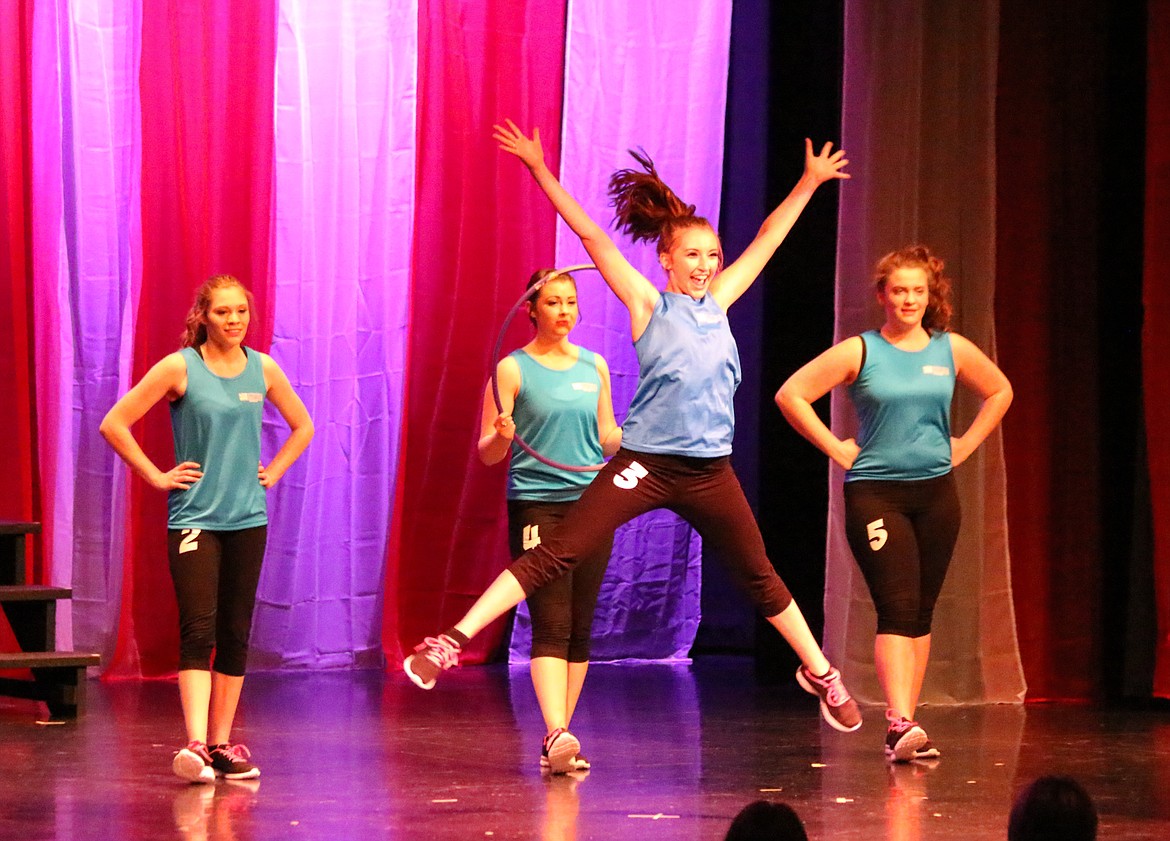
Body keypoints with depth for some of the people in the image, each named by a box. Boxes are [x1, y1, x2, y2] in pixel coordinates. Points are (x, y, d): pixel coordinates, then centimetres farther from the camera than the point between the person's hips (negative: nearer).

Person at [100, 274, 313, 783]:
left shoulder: (263, 369, 6)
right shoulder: (180, 368, -5)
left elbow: (303, 427, 22)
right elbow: (114, 424, -4)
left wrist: (272, 473, 10)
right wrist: (156, 476, -5)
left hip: (247, 519, 4)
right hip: (193, 517, -4)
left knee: (235, 635, 6)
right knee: (198, 630, -15)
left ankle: (221, 745, 14)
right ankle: (195, 746, -23)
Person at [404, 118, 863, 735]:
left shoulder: (716, 301, 11)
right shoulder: (648, 305, -1)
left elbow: (766, 240, 20)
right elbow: (593, 238, -7)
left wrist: (808, 183, 25)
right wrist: (540, 171, -12)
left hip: (709, 470, 5)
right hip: (646, 465, -5)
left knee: (759, 578, 15)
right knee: (555, 555, -13)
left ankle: (819, 672, 31)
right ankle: (450, 643, -18)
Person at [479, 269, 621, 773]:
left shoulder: (594, 367, 12)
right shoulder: (513, 369, -1)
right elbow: (487, 453, -2)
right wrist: (501, 436, -24)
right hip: (536, 504, -4)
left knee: (580, 628, 4)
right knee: (550, 626, -15)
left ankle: (558, 741, 11)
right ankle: (556, 734, -25)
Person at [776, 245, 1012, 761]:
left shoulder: (951, 350, 6)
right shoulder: (859, 352, -4)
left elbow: (999, 393, 22)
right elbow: (791, 395, -5)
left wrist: (963, 447, 12)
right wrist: (837, 449, -6)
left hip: (935, 491, 4)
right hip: (875, 492, -4)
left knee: (921, 613, 6)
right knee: (897, 609, -16)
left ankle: (905, 724, 12)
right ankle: (900, 725, -24)